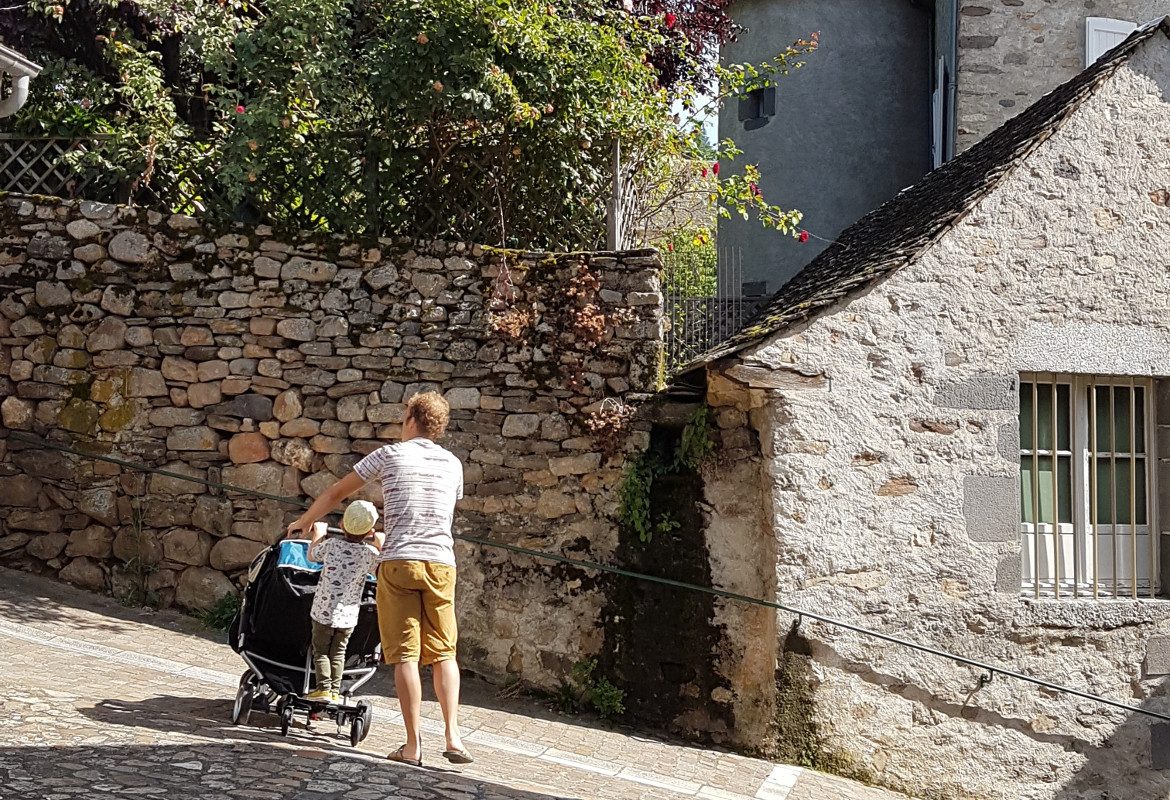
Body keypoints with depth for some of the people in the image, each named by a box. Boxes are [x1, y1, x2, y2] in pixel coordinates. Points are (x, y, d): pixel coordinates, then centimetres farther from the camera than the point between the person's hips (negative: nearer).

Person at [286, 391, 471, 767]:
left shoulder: (390, 454, 6)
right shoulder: (452, 464, 16)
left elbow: (336, 493, 14)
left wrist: (304, 522, 31)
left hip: (399, 562, -3)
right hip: (441, 563, 3)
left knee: (405, 655, 0)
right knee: (444, 653, 10)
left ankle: (413, 745, -1)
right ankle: (453, 736, -1)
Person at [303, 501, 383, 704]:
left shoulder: (331, 544, -9)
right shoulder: (371, 553, -9)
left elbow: (311, 556, 11)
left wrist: (318, 533, 24)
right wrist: (376, 540, 18)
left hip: (324, 610, -1)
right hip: (348, 613, 1)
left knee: (320, 650, 12)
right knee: (338, 653, 15)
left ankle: (323, 688, 3)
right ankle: (335, 691, 12)